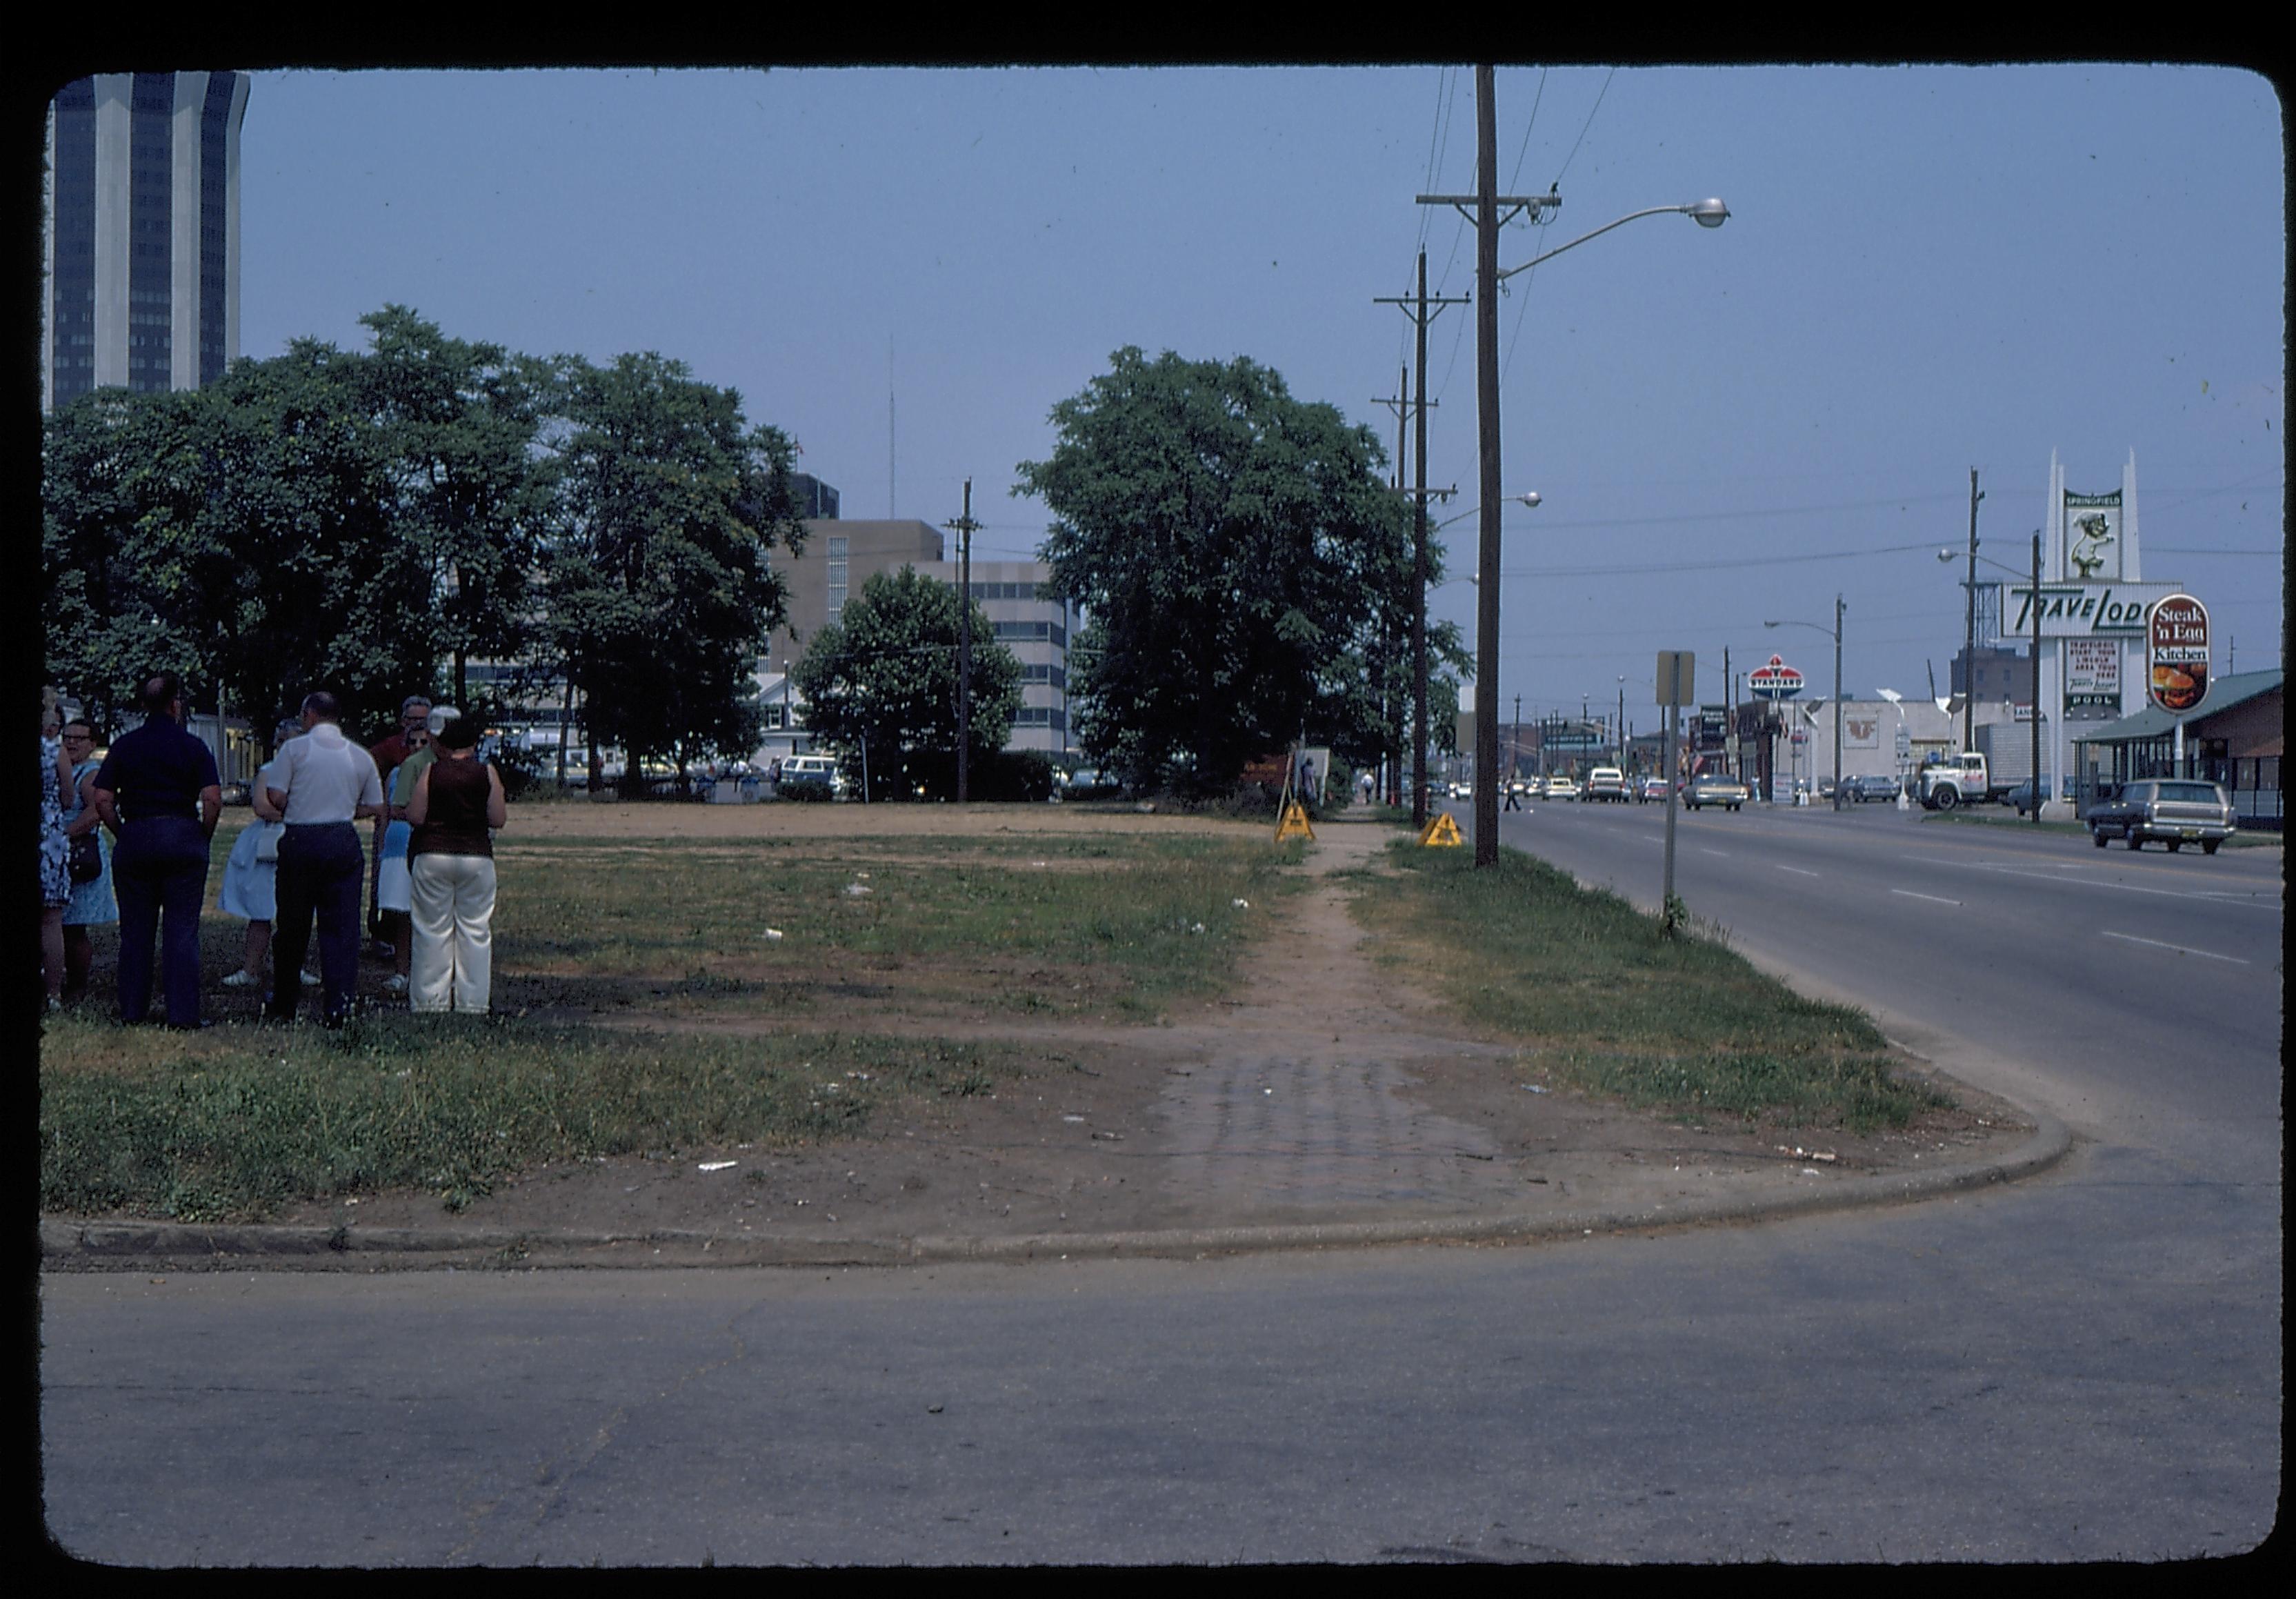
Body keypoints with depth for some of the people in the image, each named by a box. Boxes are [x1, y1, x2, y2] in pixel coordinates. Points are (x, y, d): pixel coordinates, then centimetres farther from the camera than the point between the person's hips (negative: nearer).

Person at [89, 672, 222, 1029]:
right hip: (184, 836, -2)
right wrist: (203, 838, 3)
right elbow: (213, 800, -11)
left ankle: (133, 1011, 11)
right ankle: (183, 1013, -2)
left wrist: (123, 833, 8)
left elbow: (102, 799, -1)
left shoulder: (124, 746, 5)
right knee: (182, 930, 0)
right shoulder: (193, 747, -2)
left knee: (135, 931, 9)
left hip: (134, 838, 2)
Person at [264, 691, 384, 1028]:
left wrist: (292, 811, 13)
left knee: (291, 926, 10)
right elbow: (376, 808, 10)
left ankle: (282, 1006, 21)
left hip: (300, 839, -1)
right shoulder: (361, 757, 6)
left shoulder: (294, 748, -3)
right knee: (341, 927, 2)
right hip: (343, 842, 1)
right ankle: (336, 1008, -5)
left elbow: (275, 796, -7)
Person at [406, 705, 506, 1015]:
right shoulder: (487, 773, -1)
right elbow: (498, 820, -2)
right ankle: (473, 1000, 6)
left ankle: (430, 999, 6)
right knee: (475, 929, 6)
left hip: (433, 855, 0)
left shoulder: (431, 772, -2)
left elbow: (415, 816, -6)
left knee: (433, 929, 5)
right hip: (477, 856, 0)